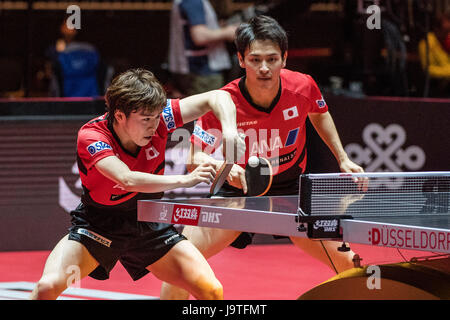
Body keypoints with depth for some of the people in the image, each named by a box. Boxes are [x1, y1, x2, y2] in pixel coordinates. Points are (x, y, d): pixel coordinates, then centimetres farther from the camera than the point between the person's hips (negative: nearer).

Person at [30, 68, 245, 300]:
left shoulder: (154, 117, -18)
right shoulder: (91, 136, -27)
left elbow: (218, 97, -11)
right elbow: (127, 179, -44)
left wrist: (230, 131, -30)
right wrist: (183, 180, -50)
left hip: (149, 226, 3)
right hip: (98, 226, -3)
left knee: (212, 291, -11)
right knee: (47, 286, -26)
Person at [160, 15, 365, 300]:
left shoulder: (303, 86, -18)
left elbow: (320, 114, 8)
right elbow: (195, 158, -23)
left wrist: (343, 159, 6)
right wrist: (222, 166, -44)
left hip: (291, 191, 2)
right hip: (239, 189, -2)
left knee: (347, 263, -5)